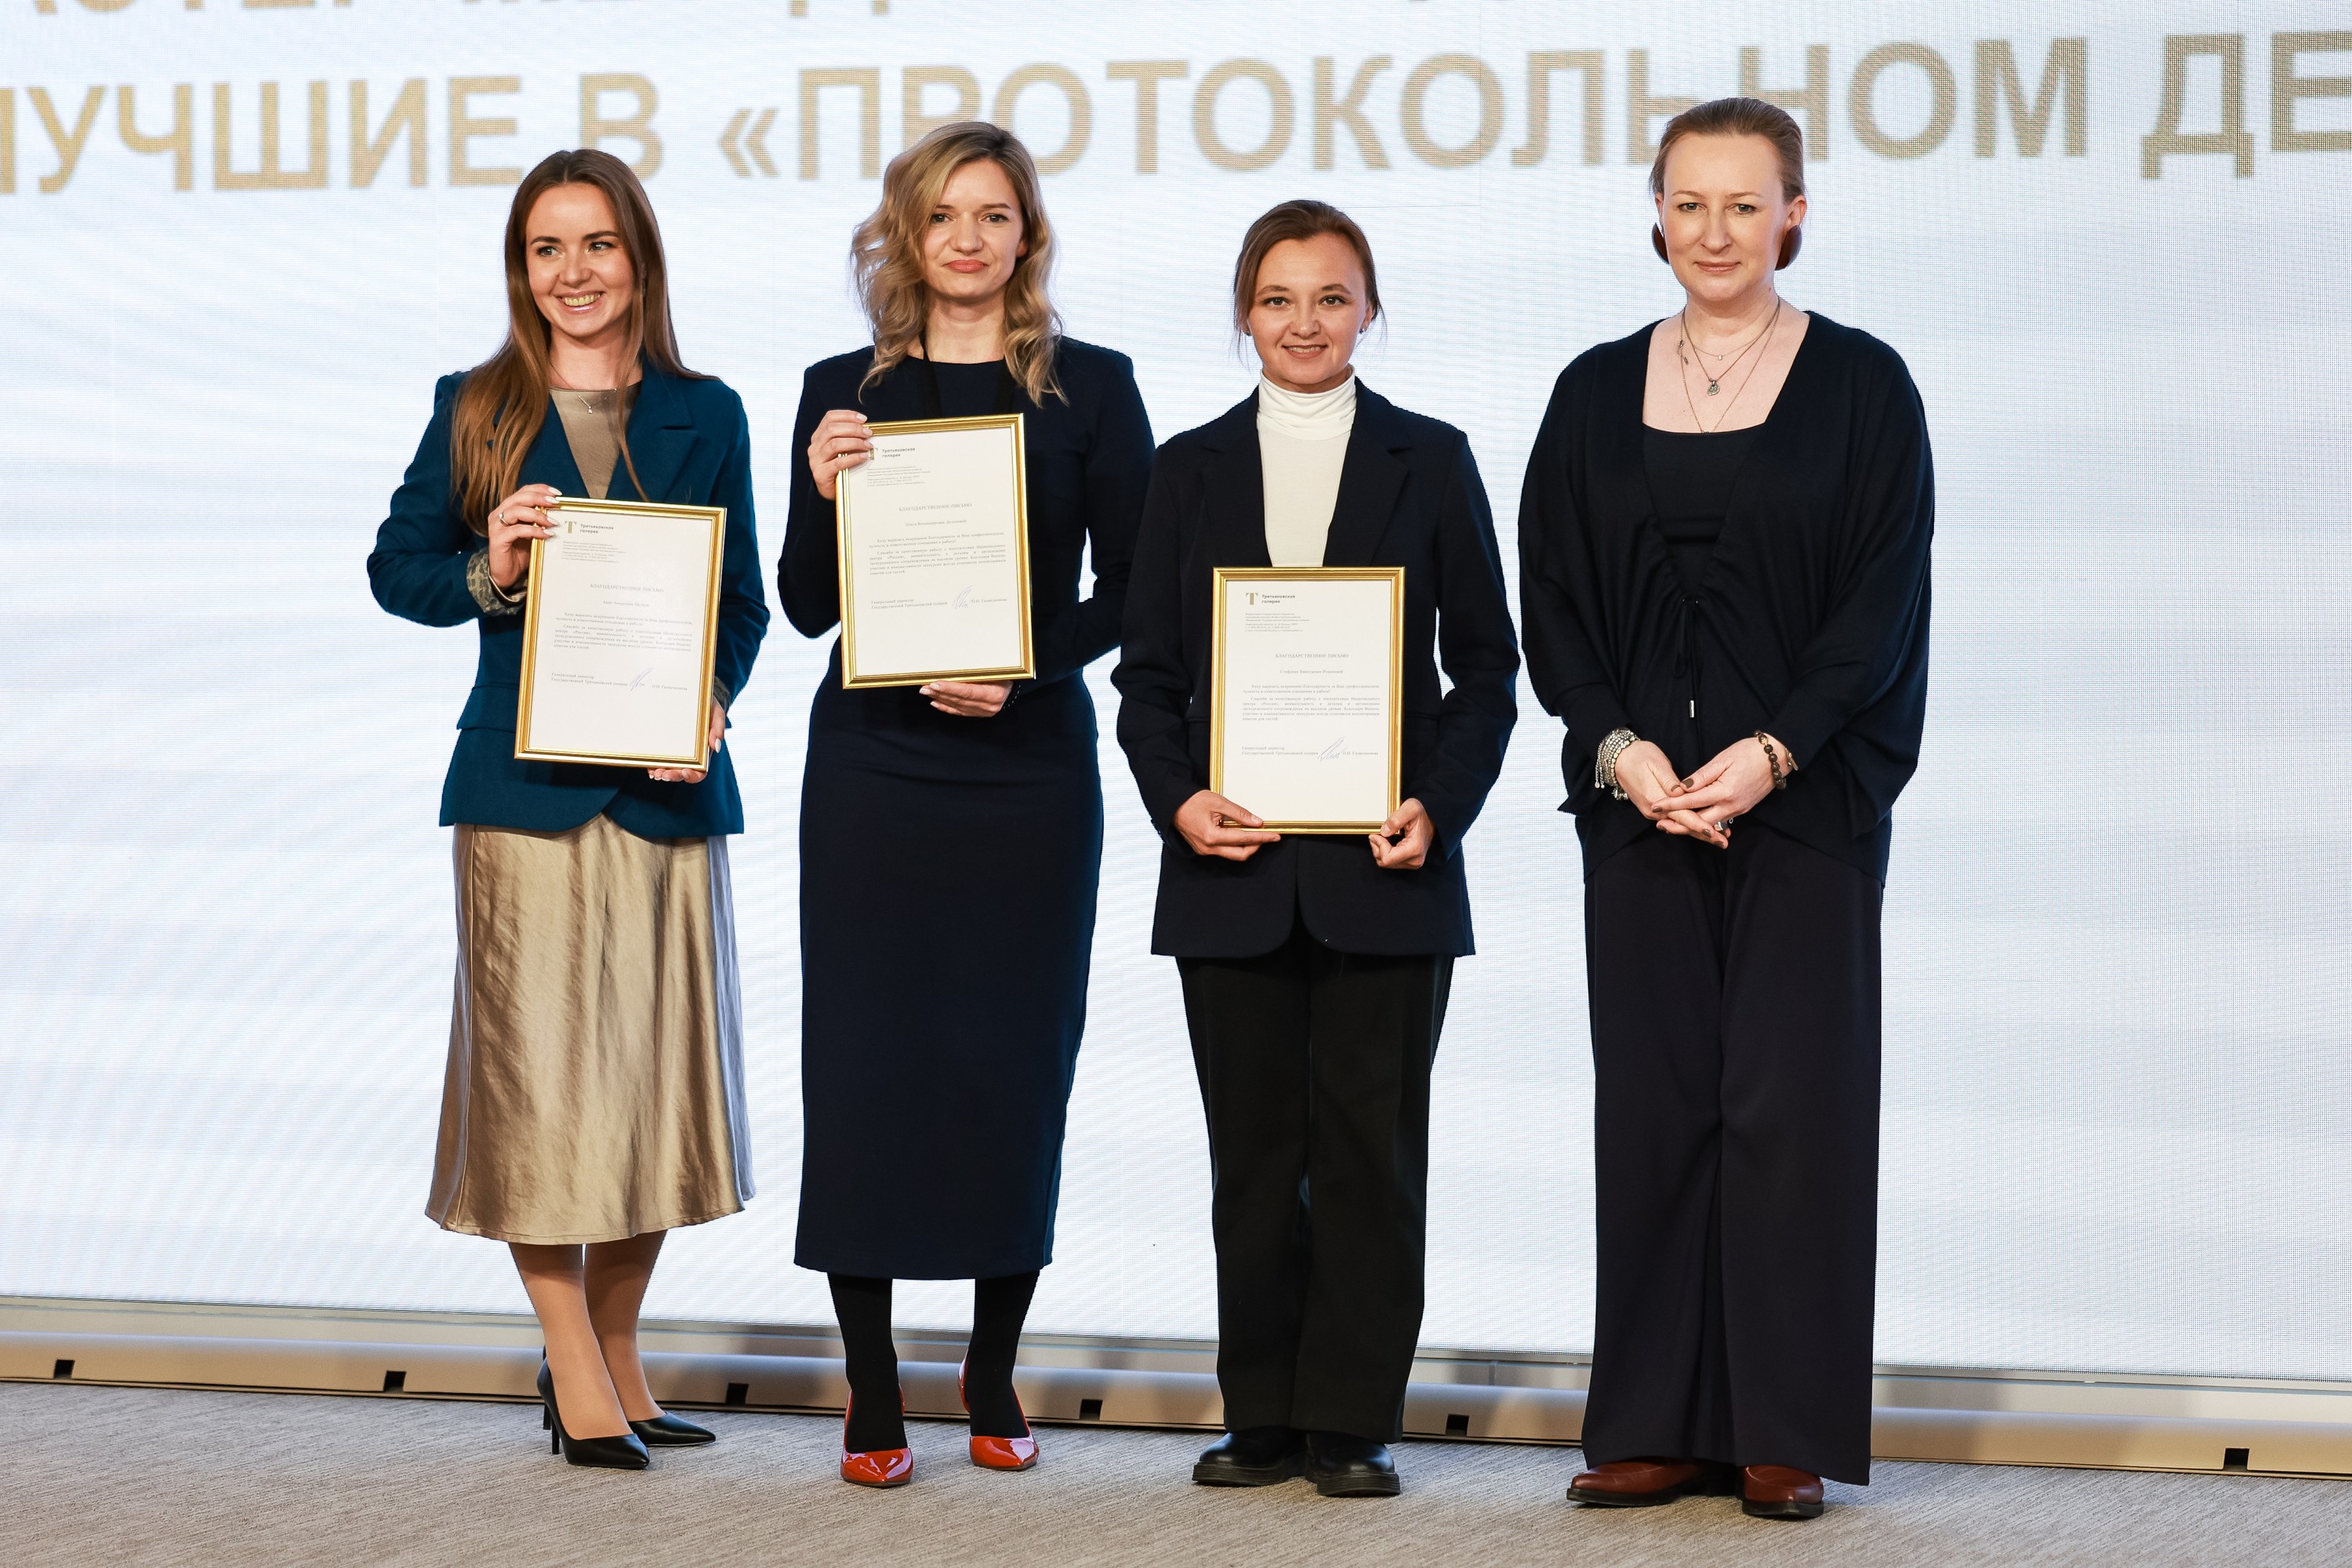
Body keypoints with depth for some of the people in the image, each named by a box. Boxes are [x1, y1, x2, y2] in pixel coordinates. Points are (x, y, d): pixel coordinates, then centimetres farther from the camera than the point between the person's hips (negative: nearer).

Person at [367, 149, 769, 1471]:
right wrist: (487, 574, -13)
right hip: (526, 779, -2)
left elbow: (744, 598, 8)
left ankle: (615, 1353, 20)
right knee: (537, 1066, -2)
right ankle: (576, 1372, 7)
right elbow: (396, 566, 7)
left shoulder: (705, 416, 8)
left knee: (658, 1063, 6)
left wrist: (712, 700, -10)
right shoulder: (475, 410, 6)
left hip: (668, 781, 2)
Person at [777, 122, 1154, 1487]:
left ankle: (995, 1378, 16)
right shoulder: (845, 391, 7)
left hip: (1029, 762, 0)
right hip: (872, 766, 1)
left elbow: (1129, 590, 3)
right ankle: (873, 1396, 5)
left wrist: (1027, 668, -13)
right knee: (864, 1056, -2)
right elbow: (809, 607, 6)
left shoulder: (1090, 389, 4)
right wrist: (824, 493, -12)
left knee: (1015, 1059, 3)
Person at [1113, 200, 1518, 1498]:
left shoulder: (1429, 462, 5)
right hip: (1235, 869, 2)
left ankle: (1354, 1420, 8)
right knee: (1253, 1150, 6)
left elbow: (1483, 664, 5)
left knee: (1370, 1145, 1)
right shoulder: (1192, 468, 10)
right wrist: (1177, 799, -8)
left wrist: (1440, 807, -9)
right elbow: (1149, 671, 9)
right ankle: (1264, 1417, 14)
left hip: (1384, 866, -2)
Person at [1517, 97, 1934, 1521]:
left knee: (1791, 1102, -4)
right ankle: (1663, 1427, 9)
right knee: (1653, 1104, 2)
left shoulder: (1860, 385, 0)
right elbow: (1556, 603, 6)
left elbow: (1885, 600, -5)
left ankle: (1789, 1434, 3)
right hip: (1639, 798, 3)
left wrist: (1773, 753, -16)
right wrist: (1621, 750, -9)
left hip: (1807, 798, -3)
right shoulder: (1599, 394, 9)